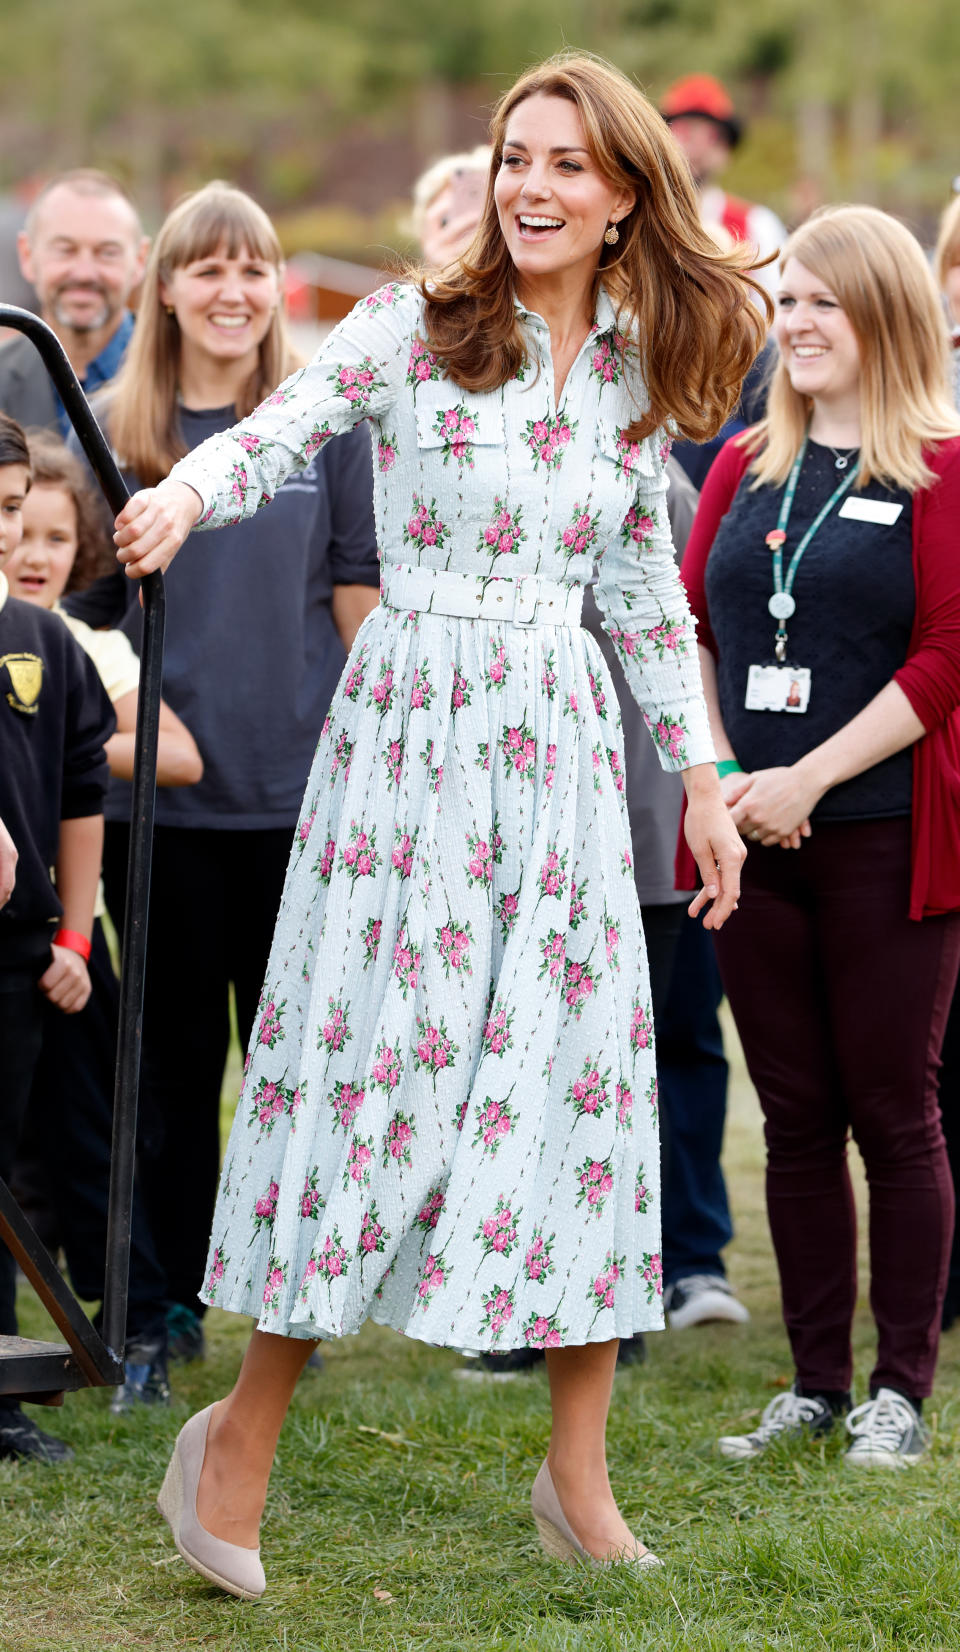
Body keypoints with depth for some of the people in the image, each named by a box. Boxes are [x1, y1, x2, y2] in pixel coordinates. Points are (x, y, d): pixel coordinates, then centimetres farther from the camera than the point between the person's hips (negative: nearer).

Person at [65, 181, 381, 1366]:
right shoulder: (113, 432, 6)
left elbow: (362, 599, 4)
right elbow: (81, 610, 9)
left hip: (301, 787, -1)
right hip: (158, 793, 1)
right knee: (173, 1052, 7)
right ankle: (170, 1302, 16)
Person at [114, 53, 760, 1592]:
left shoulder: (639, 372, 9)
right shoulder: (414, 328, -3)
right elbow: (271, 434, -15)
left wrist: (702, 775, 17)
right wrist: (184, 492, -37)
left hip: (562, 743, 4)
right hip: (409, 727, -4)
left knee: (585, 1071, 1)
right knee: (376, 1052, -4)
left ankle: (580, 1480, 9)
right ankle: (246, 1430, 11)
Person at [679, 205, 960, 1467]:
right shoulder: (745, 468, 13)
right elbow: (685, 626, 11)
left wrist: (808, 779, -14)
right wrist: (722, 775, -5)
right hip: (754, 840, 5)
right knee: (795, 1114, 9)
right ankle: (816, 1382, 17)